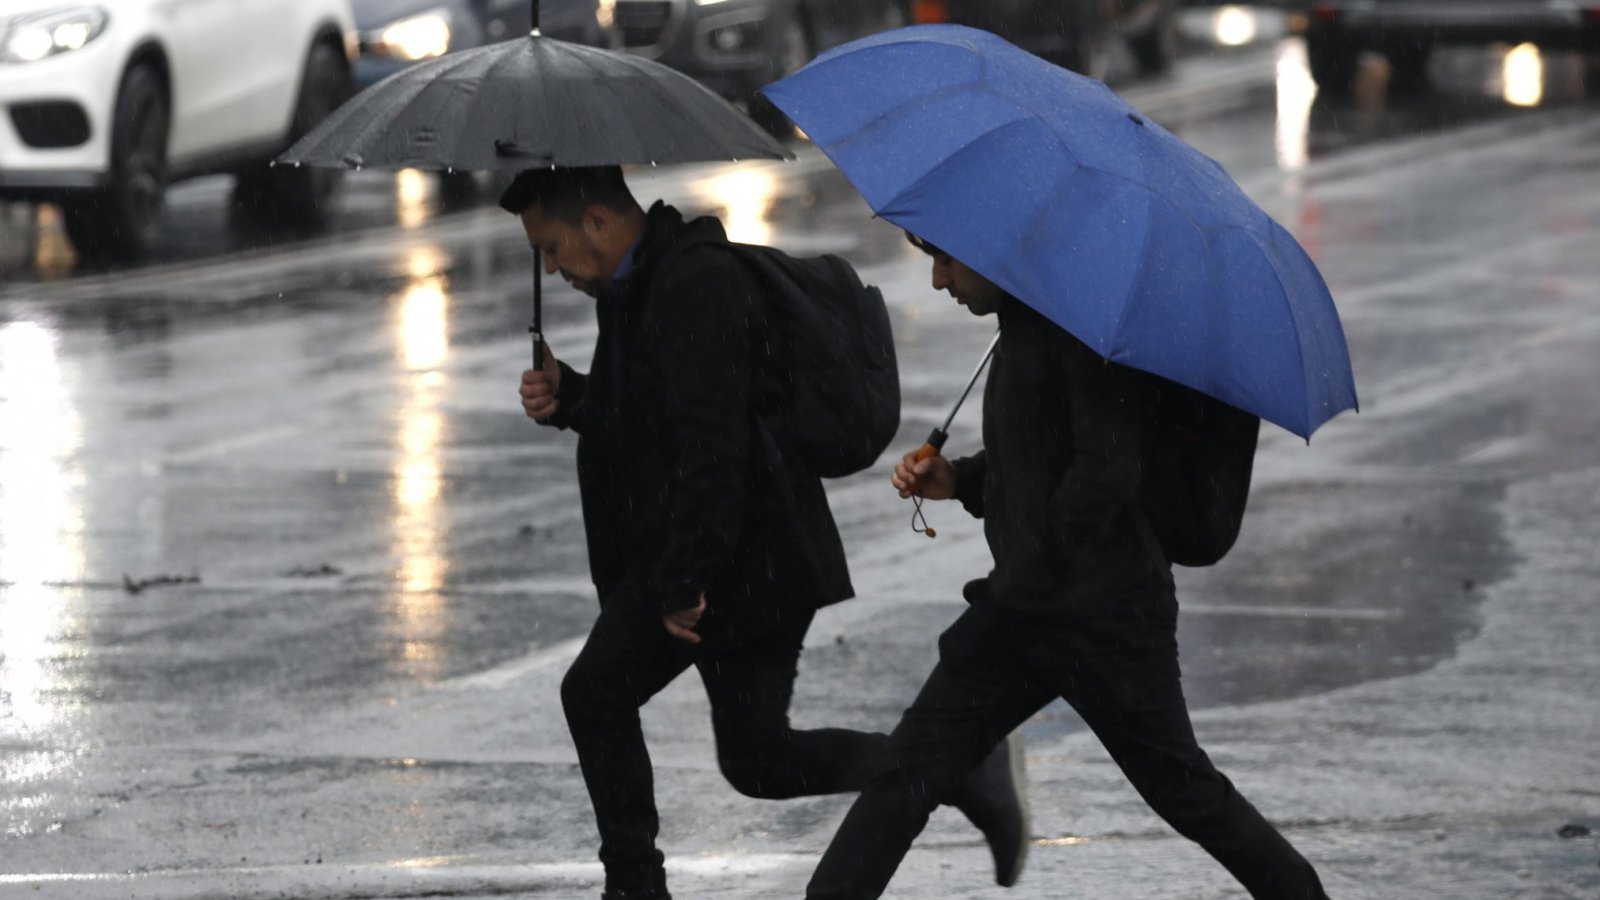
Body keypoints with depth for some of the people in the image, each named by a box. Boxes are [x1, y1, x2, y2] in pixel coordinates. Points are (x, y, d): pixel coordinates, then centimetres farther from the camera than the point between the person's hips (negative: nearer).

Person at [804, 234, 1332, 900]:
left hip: (1108, 617, -9)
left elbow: (1107, 471, -26)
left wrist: (1039, 569, -17)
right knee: (908, 771, 0)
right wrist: (958, 481, 5)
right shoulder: (1020, 327, 11)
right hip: (1017, 613, 9)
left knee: (1183, 791, 7)